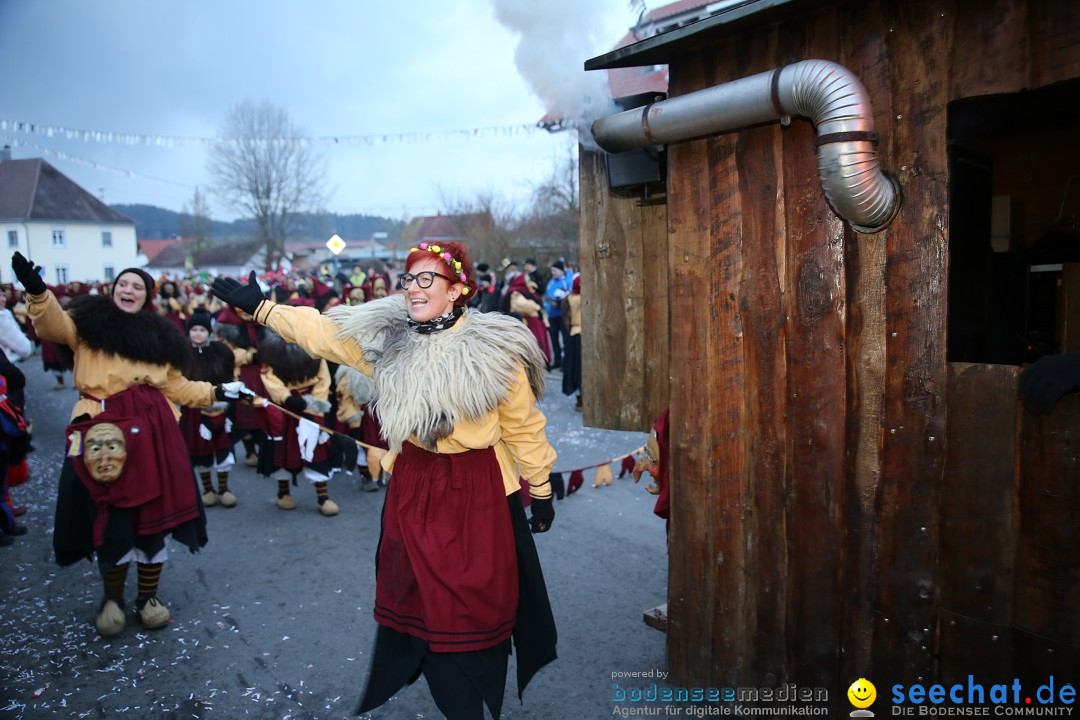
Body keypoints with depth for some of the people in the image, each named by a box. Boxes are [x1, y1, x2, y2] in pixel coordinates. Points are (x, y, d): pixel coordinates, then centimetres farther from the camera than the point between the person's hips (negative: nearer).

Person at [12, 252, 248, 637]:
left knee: (152, 513, 6)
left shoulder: (158, 335, 18)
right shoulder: (89, 322, 9)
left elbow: (176, 387, 18)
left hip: (152, 430, 3)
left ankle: (148, 597, 21)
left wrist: (215, 391, 11)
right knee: (109, 517, 0)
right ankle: (112, 598, 20)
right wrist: (37, 290, -29)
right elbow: (52, 324, -12)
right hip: (103, 430, -3)